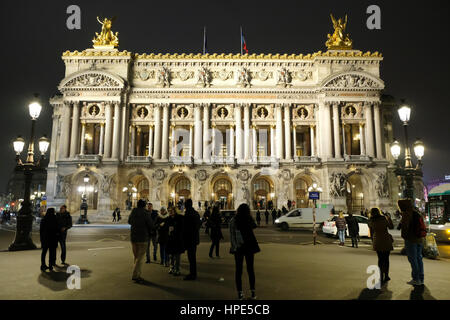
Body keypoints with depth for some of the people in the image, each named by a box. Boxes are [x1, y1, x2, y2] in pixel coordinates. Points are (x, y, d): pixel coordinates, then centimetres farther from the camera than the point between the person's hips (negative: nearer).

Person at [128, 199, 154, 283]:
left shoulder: (133, 212, 3)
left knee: (136, 257, 14)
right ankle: (135, 275, -6)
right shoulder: (145, 213, -14)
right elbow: (151, 225, -10)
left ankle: (137, 275, 18)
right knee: (140, 257, 0)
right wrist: (149, 232, 10)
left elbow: (129, 222, 21)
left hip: (133, 237, 6)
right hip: (143, 238, -6)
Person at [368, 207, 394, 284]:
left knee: (380, 259, 12)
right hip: (386, 240, -2)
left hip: (377, 242, 2)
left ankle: (381, 277, 10)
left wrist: (373, 242, 18)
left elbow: (371, 233, 7)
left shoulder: (371, 221, 0)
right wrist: (388, 218, 21)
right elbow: (391, 227, 7)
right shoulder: (383, 219, -7)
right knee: (386, 258, 13)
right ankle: (386, 276, 18)